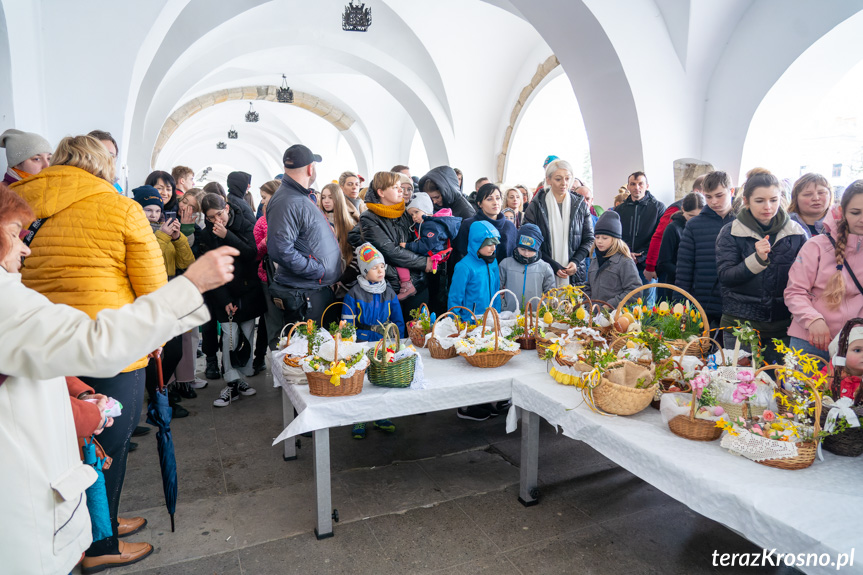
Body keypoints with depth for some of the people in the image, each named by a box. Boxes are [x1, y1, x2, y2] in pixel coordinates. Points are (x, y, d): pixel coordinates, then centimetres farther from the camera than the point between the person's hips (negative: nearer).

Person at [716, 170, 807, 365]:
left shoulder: (796, 233, 5)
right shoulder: (731, 232, -2)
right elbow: (725, 276, -10)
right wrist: (757, 259, -24)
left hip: (783, 327, 2)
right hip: (740, 325, -2)